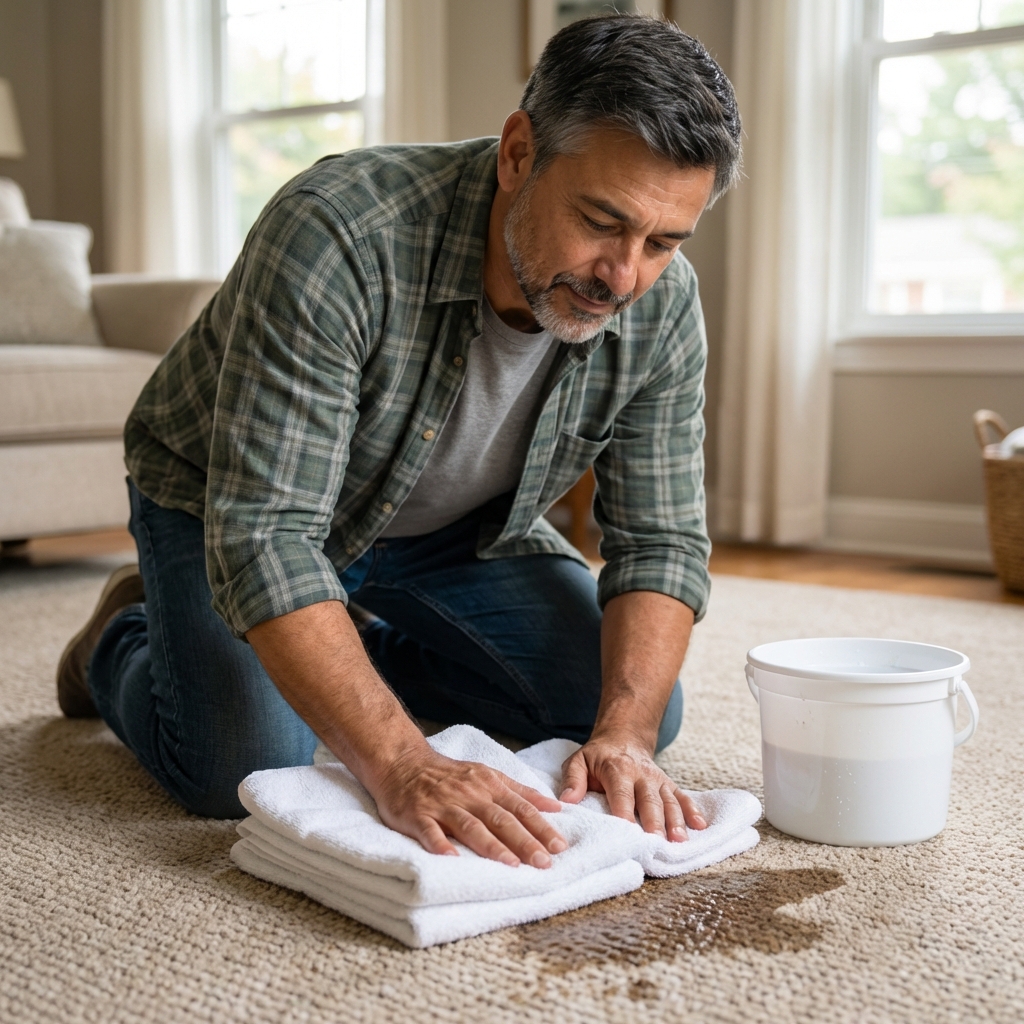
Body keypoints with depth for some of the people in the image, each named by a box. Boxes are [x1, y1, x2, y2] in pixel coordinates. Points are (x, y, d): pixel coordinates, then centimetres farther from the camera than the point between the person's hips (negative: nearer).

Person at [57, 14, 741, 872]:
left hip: (464, 528, 5)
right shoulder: (335, 235, -38)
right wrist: (402, 767, -50)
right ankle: (122, 642, 10)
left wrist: (624, 737, -32)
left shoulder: (664, 306, -21)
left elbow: (660, 542, -16)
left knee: (643, 716, -3)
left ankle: (376, 648, 18)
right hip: (229, 502, -4)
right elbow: (263, 538, -41)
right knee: (247, 772, -26)